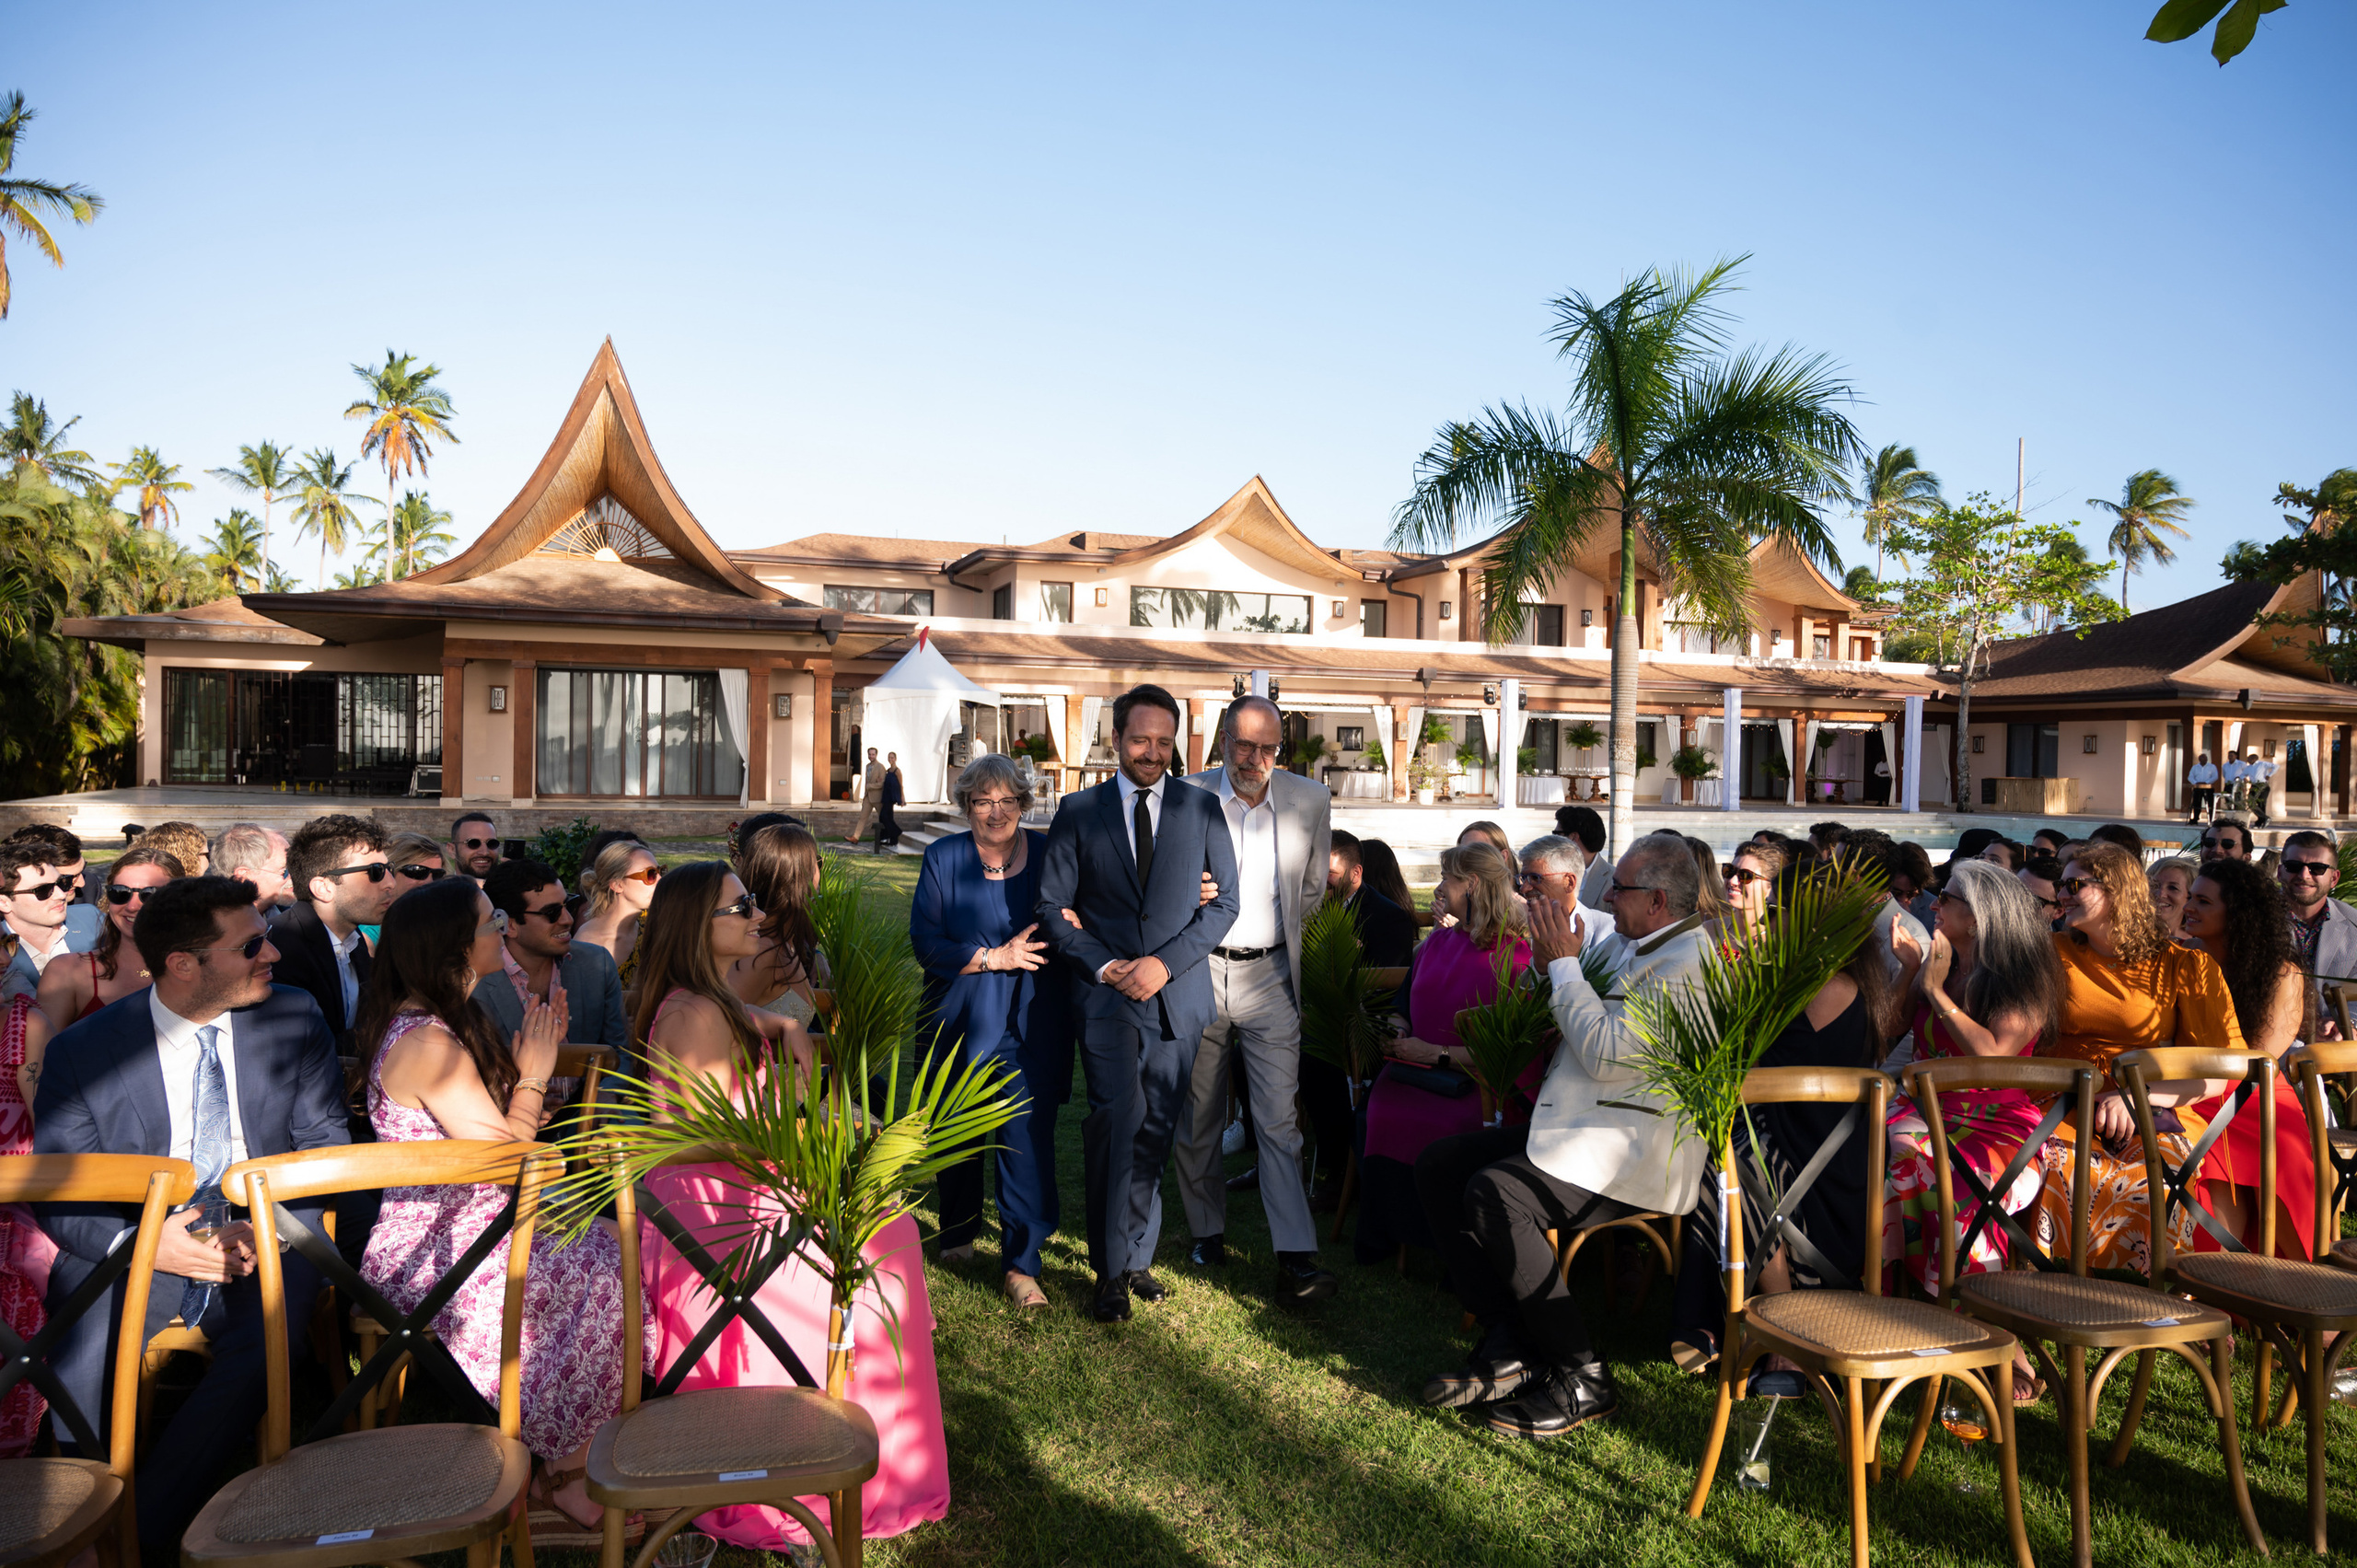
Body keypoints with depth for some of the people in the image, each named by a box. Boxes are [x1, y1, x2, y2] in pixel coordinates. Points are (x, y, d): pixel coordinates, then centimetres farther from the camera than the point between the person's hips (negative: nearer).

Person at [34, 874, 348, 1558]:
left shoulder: (294, 1021, 3)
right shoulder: (83, 1050, -1)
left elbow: (327, 1146, 4)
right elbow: (54, 1193, -1)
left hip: (263, 1248, 0)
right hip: (137, 1253, 0)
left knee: (273, 1335, -31)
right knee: (79, 1342, -32)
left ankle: (141, 1535, -21)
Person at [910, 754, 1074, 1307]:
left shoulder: (1047, 853, 1)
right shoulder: (943, 858, -1)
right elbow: (926, 943, -7)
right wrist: (995, 957, -16)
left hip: (1031, 1024, -1)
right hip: (962, 1020, 1)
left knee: (1027, 1136, -8)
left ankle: (1021, 1264, 1)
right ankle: (959, 1232, 39)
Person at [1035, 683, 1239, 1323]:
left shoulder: (1202, 807, 6)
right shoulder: (1078, 811, 5)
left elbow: (1224, 901, 4)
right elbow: (1052, 906, 5)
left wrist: (1165, 963, -8)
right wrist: (1104, 966, -9)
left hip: (1179, 992, 2)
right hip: (1108, 991, -1)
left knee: (1156, 1128, 6)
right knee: (1119, 1119, -14)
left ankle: (1136, 1257, 21)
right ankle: (1111, 1270, -3)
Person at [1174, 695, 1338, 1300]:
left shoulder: (1311, 801, 0)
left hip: (1269, 976, 0)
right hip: (1197, 971, 0)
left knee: (1279, 1120, -6)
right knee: (1198, 1118, 12)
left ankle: (1296, 1258, -5)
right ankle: (1207, 1233, 30)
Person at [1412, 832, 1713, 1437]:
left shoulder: (1688, 963, -15)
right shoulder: (1642, 951, 19)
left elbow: (1606, 1054, -23)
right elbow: (1588, 1032, 28)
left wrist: (1564, 965, -13)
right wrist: (1558, 967, 13)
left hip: (1633, 1150, -11)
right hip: (1578, 1127, 11)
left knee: (1493, 1195, -30)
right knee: (1438, 1163, 0)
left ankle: (1582, 1377, -14)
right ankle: (1505, 1342, 0)